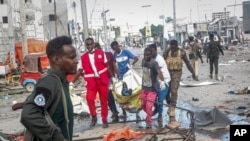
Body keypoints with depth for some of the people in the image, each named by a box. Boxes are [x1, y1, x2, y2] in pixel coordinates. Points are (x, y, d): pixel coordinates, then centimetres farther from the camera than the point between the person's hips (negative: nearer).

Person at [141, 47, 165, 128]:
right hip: (144, 87, 7)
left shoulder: (154, 63, -23)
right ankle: (149, 115, 42)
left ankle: (149, 122, 12)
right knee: (143, 104, 15)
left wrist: (162, 81, -59)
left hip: (152, 88, -7)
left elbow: (159, 72, -41)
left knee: (149, 106, -8)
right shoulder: (143, 61, -2)